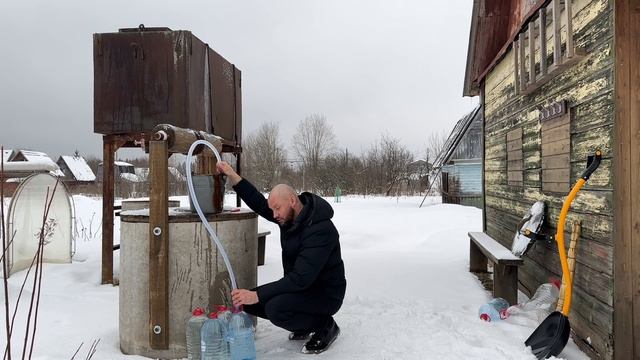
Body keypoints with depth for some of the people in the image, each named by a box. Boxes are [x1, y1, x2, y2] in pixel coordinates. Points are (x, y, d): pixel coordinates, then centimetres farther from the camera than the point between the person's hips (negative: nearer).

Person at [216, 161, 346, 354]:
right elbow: (260, 204, 7)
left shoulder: (320, 229, -30)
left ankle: (325, 325, -4)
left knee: (275, 308, -32)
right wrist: (233, 176, -3)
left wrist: (257, 295, -35)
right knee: (247, 300, 0)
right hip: (300, 287, 9)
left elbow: (300, 279, -34)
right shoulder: (289, 216, -3)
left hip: (325, 294, -9)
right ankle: (306, 323, 13)